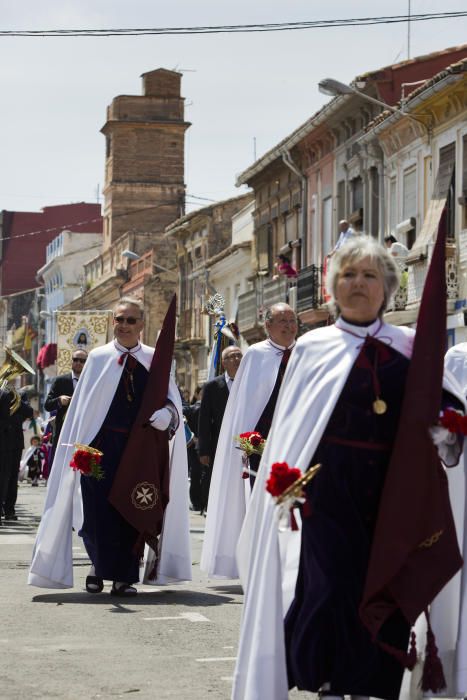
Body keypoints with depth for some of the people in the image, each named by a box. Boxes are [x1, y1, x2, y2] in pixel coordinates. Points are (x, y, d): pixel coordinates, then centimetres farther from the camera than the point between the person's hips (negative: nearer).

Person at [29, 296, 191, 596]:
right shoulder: (98, 358, 5)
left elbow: (172, 402, 5)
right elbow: (83, 405, 3)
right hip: (102, 445, -1)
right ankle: (100, 568, 15)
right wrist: (79, 447, -5)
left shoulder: (155, 360, 7)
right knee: (99, 511, -4)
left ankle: (124, 577, 13)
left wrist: (164, 415, -18)